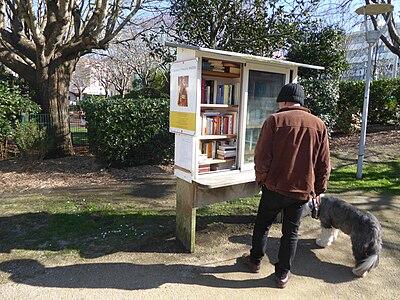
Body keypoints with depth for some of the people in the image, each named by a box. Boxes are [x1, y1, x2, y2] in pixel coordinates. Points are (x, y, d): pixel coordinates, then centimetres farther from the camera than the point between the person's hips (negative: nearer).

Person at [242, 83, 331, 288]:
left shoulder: (274, 120, -9)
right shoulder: (319, 125, 2)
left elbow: (262, 156, -13)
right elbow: (324, 164, 4)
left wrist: (261, 179, 2)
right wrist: (319, 190, 14)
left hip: (275, 187, -2)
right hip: (302, 190, 3)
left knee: (262, 225, 18)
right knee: (291, 232, 15)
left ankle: (255, 261, 35)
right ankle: (282, 274, 26)